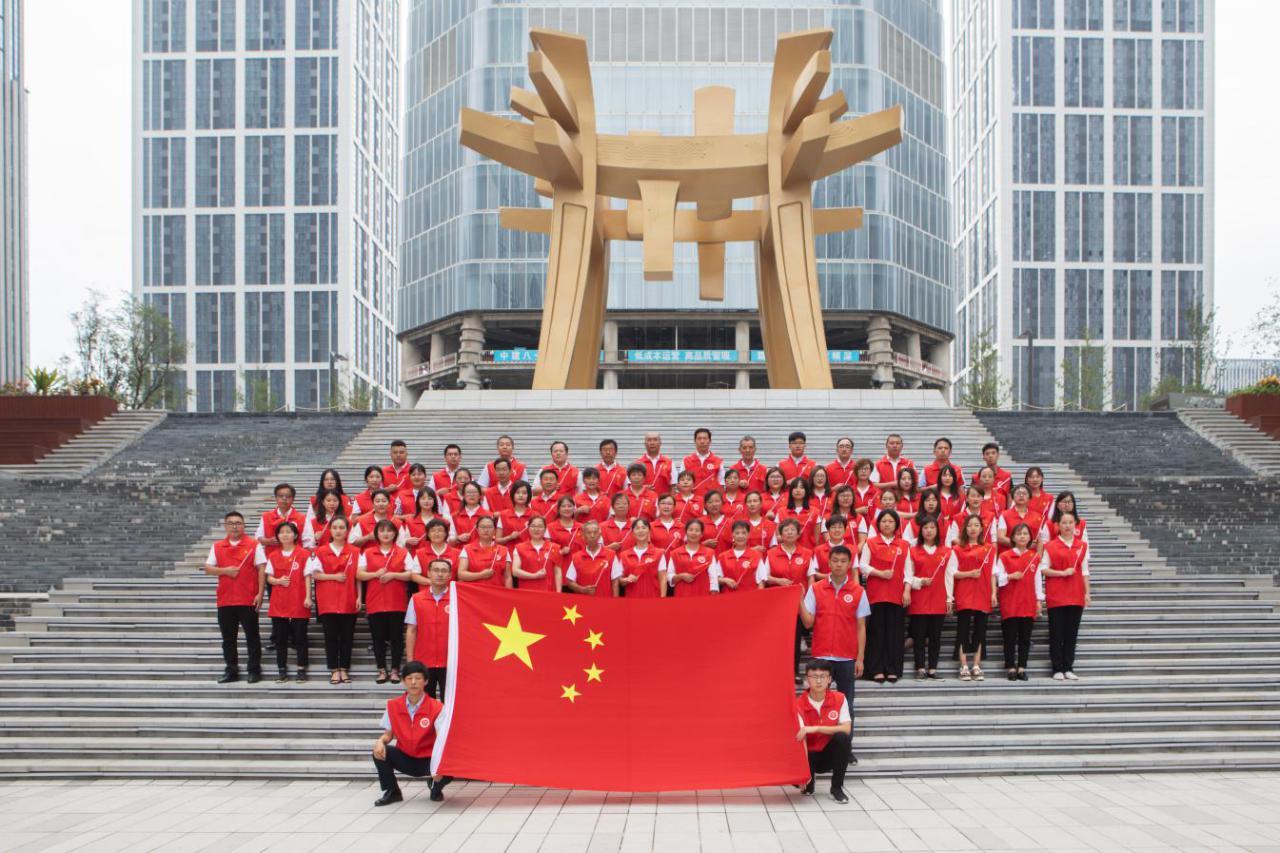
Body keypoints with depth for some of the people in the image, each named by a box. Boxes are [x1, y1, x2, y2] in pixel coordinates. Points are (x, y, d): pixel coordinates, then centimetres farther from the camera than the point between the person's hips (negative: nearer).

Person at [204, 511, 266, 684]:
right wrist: (225, 570, -10)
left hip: (248, 599, -4)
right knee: (228, 638, 9)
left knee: (252, 637, 1)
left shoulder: (253, 545, -1)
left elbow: (261, 569, -3)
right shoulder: (217, 546, 10)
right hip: (225, 600, 4)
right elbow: (207, 568, 8)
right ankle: (231, 671, 18)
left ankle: (255, 670, 8)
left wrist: (260, 593, -10)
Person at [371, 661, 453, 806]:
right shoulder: (393, 705, -5)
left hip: (427, 760, -3)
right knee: (380, 751, -24)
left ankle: (436, 788, 8)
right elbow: (388, 734, 4)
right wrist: (380, 741, -21)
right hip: (405, 758, 3)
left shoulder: (436, 708, -14)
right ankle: (392, 792, 0)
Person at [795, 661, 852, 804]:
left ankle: (837, 788, -15)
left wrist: (816, 728, -30)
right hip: (811, 755, -1)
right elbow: (801, 738, -25)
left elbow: (847, 729, -20)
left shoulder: (839, 699, -11)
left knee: (843, 737, -31)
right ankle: (809, 781, 10)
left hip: (830, 753, 1)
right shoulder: (799, 704, -17)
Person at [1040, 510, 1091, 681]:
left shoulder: (1083, 546, 9)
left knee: (1071, 633, 5)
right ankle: (1057, 669, 5)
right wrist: (1062, 573, -14)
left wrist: (1087, 592, 5)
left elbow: (1085, 571, 9)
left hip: (1075, 596, 3)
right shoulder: (1050, 547, -1)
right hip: (1056, 596, -3)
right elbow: (1043, 569, -2)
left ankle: (1068, 668, 11)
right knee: (1056, 634, 0)